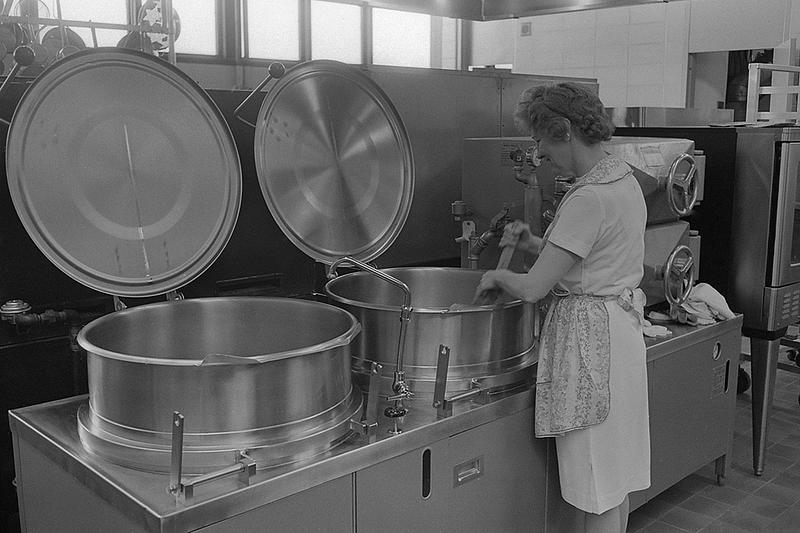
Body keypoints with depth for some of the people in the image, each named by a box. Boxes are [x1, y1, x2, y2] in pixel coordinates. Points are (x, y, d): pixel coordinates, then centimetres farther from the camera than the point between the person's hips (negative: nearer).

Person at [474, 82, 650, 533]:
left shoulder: (589, 198, -22)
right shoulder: (625, 178, 8)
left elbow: (533, 288, -24)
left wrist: (496, 276, -4)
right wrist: (534, 243, 6)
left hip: (591, 334, -10)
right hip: (621, 324, 10)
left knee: (600, 490, 4)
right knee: (617, 475, 21)